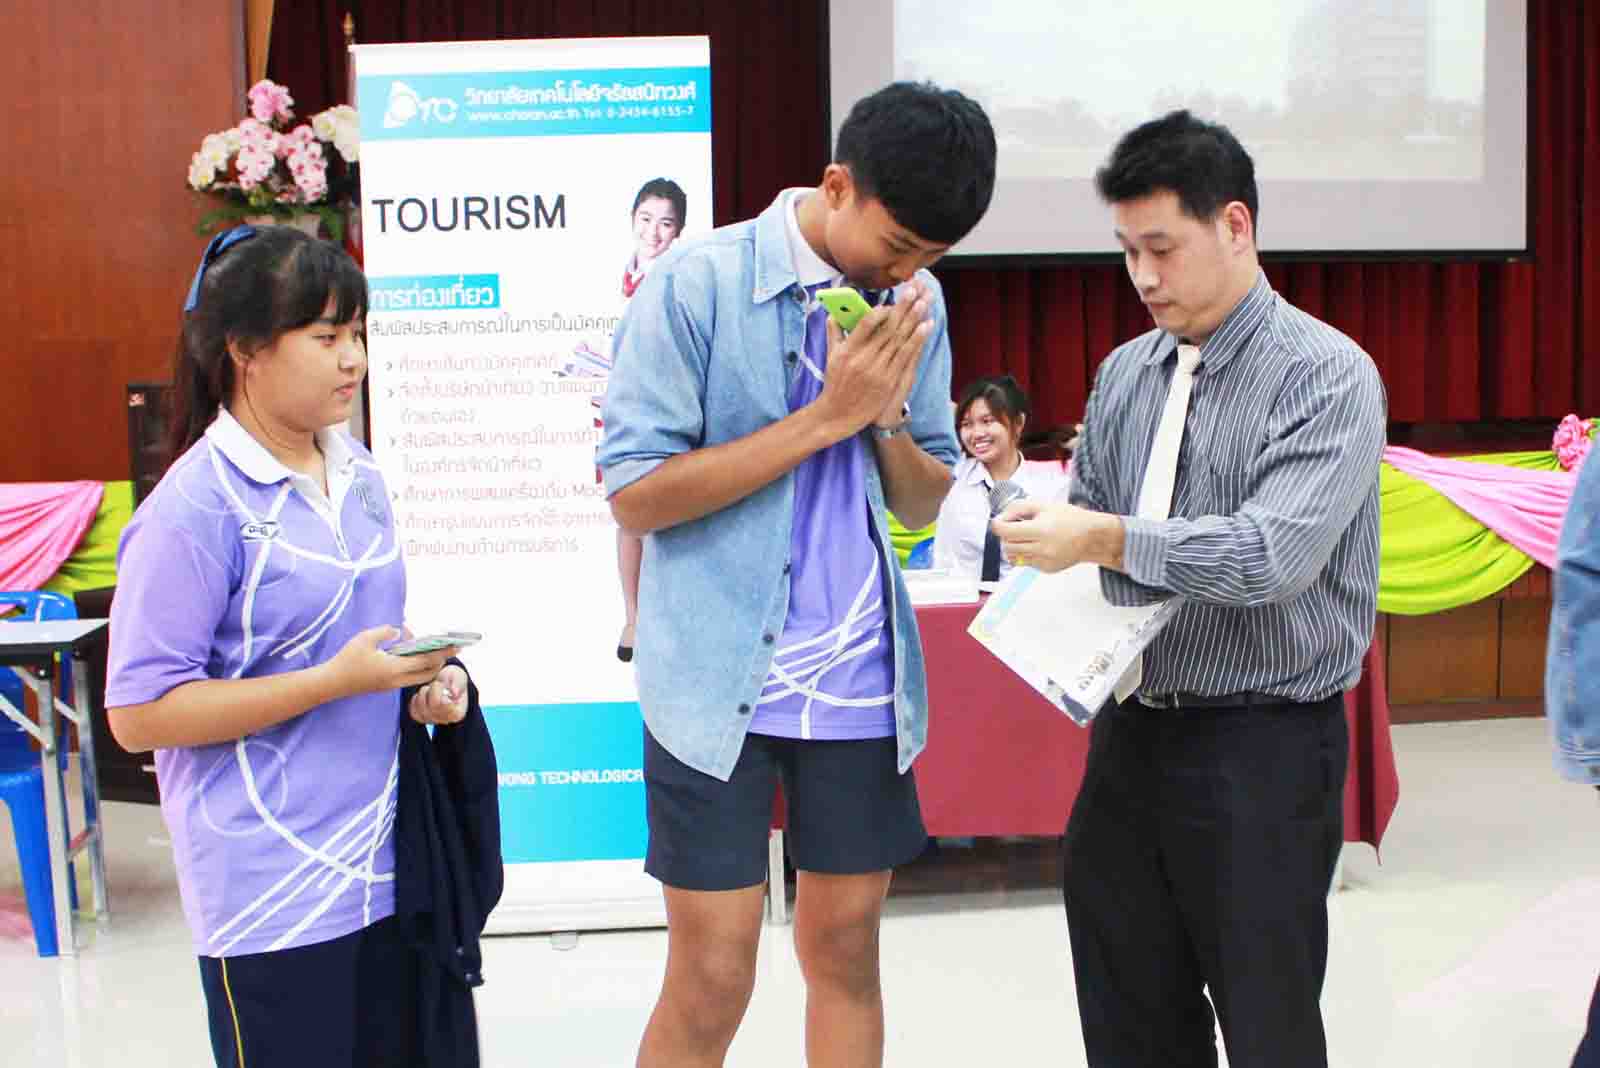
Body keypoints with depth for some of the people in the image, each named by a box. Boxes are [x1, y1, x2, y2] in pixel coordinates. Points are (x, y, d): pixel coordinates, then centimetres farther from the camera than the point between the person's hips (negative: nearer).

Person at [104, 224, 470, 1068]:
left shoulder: (356, 474, 7)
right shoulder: (195, 509, -17)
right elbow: (139, 714, -18)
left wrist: (421, 681, -1)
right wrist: (336, 680, -23)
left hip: (383, 862, 7)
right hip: (274, 891, -7)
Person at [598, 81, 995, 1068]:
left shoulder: (913, 304, 6)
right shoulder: (698, 286, -10)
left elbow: (926, 505, 11)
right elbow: (636, 495, -14)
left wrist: (888, 418, -10)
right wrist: (823, 417, -17)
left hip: (862, 684, 5)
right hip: (721, 684, -4)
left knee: (846, 957, 12)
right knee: (710, 986, 1)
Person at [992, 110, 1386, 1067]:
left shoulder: (1327, 375, -11)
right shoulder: (1125, 374, 10)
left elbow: (1277, 553, -24)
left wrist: (1108, 539, -30)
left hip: (1262, 745, -6)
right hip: (1131, 728, 6)